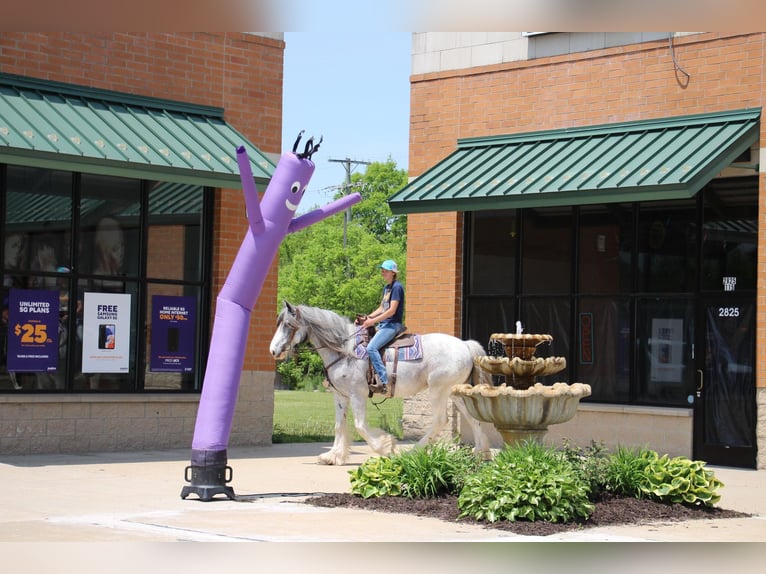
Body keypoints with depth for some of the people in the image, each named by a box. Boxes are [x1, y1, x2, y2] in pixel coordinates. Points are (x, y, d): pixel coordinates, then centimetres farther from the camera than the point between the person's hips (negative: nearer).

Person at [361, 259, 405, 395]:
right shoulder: (386, 287, 17)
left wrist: (373, 321, -18)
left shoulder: (397, 287, -11)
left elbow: (392, 310, -18)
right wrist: (368, 317, 5)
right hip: (384, 324, 10)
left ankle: (383, 382, -31)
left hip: (393, 324, -10)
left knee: (371, 347, -27)